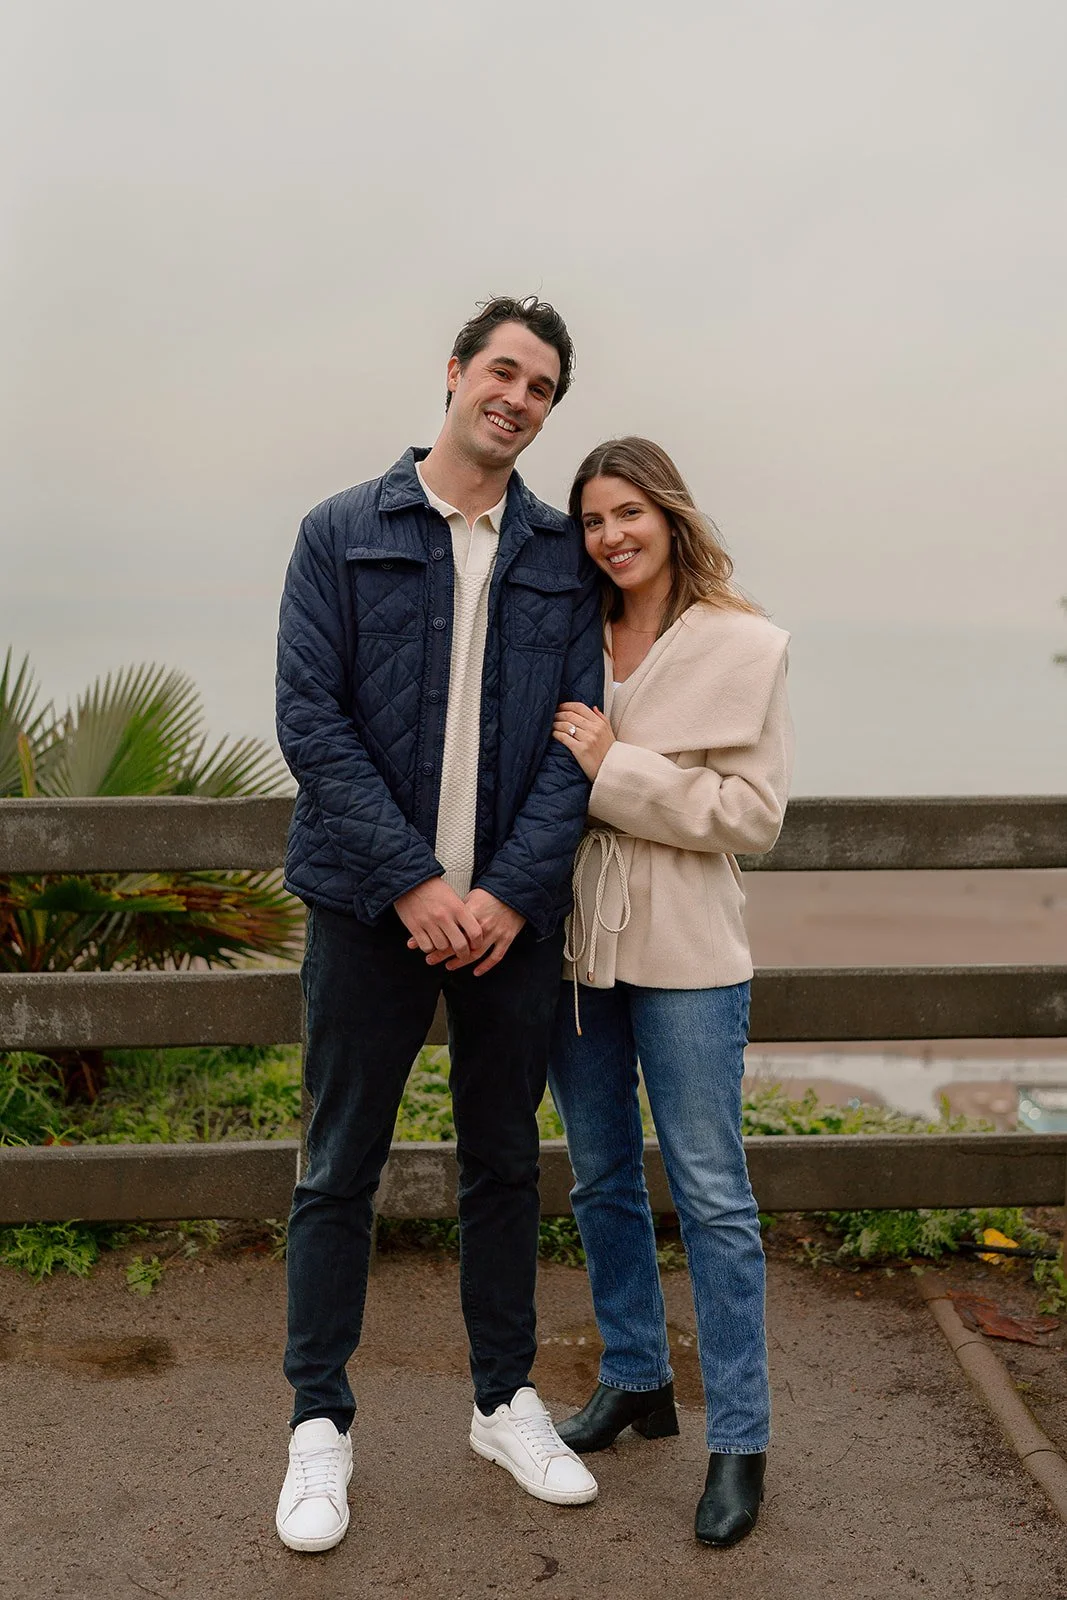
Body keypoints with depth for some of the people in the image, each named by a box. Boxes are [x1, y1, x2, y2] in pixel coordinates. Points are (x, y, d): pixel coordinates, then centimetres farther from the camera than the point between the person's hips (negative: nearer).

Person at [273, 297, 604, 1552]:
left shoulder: (564, 558, 7)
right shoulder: (342, 534, 1)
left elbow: (576, 740, 2)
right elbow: (309, 717, -7)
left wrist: (509, 890, -11)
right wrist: (413, 880, -14)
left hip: (511, 910, 3)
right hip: (371, 904, -2)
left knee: (505, 1161, 13)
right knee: (340, 1168, 6)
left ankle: (505, 1401, 30)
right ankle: (319, 1423, 22)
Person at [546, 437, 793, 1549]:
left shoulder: (744, 647, -5)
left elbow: (753, 813, -11)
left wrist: (614, 769, -16)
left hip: (683, 954, -4)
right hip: (575, 943, 5)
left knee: (711, 1195, 0)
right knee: (602, 1181, 15)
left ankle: (739, 1438, 14)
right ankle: (635, 1381, 34)